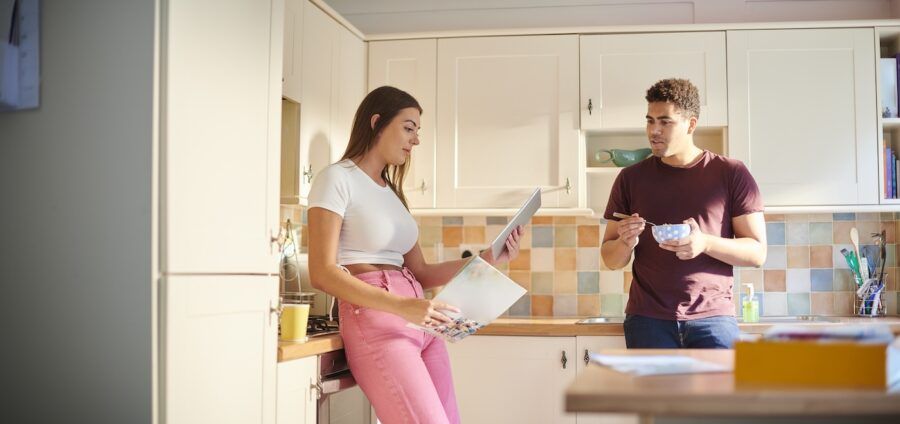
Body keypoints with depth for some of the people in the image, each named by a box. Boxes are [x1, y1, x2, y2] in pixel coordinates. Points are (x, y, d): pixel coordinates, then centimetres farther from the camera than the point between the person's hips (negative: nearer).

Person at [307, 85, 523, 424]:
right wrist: (400, 306, -22)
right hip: (375, 321, -8)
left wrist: (485, 259, 7)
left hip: (420, 325, 8)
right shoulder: (337, 179, -2)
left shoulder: (391, 192, 22)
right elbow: (322, 273, -12)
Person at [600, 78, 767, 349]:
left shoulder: (731, 174, 3)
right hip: (648, 320, 2)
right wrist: (626, 242, -11)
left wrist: (705, 243, -17)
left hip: (713, 318, -1)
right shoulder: (631, 179, 9)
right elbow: (611, 261, 12)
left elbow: (757, 253, 0)